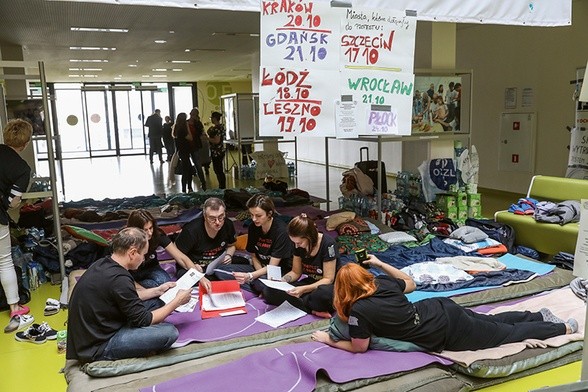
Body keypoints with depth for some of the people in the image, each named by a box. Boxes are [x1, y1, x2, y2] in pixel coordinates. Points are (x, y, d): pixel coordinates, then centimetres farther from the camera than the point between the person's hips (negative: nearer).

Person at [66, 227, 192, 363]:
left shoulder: (102, 264, 3)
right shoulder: (118, 279, -26)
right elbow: (144, 320, -15)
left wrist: (157, 291, 20)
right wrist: (177, 301, -5)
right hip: (97, 348, -10)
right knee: (169, 332, -21)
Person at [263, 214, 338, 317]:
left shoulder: (327, 244, -20)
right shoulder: (298, 244, -3)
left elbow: (328, 279, -18)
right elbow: (296, 272, 8)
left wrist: (304, 289, -31)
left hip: (328, 286, -6)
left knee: (323, 294, -44)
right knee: (269, 292, -16)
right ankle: (313, 309, -22)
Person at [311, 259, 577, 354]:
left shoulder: (358, 311, -21)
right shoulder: (382, 282, 0)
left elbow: (359, 348, -10)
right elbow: (410, 284, 18)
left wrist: (328, 340, 0)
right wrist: (380, 263, 18)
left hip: (445, 333, -5)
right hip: (442, 310, 5)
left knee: (506, 334, 12)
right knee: (490, 320, 29)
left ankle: (564, 328, 26)